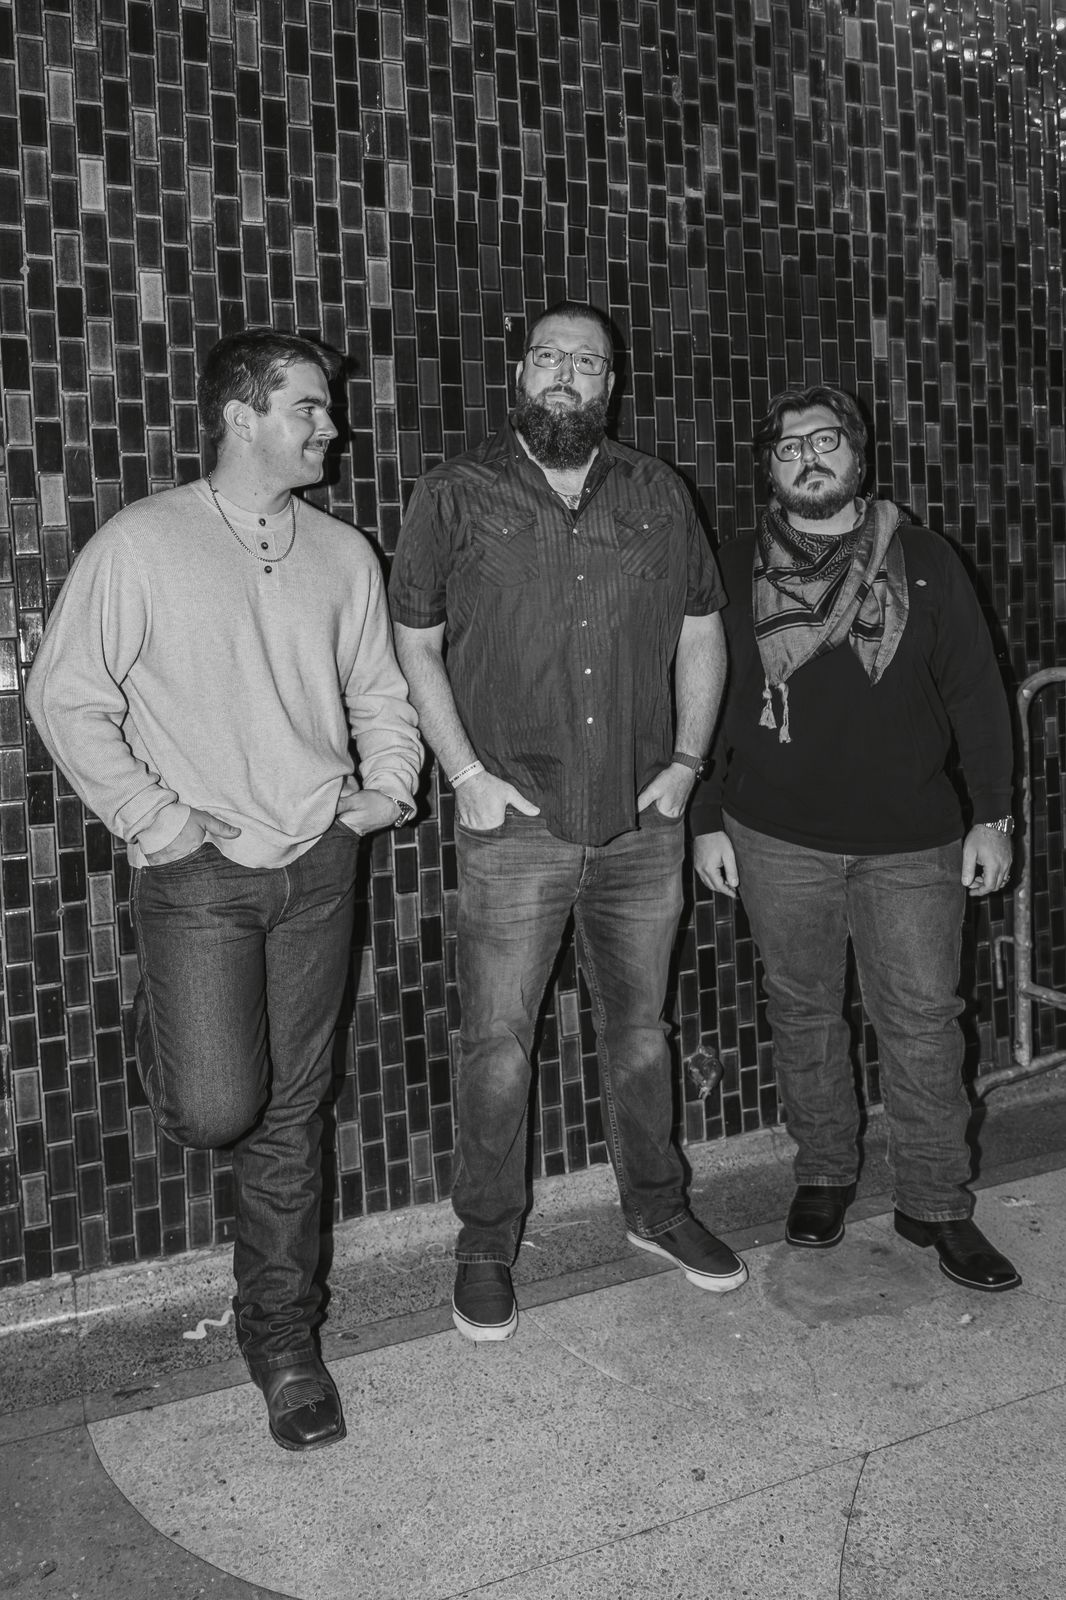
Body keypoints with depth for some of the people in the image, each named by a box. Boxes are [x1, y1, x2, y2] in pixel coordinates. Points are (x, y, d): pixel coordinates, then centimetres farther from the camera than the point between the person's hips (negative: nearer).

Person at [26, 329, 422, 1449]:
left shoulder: (342, 555, 7)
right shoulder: (141, 544, -6)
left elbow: (377, 694, 16)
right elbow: (66, 698, -5)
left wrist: (388, 786, 0)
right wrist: (153, 820, -11)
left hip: (317, 866, 3)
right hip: (197, 871, -3)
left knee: (290, 1113, 8)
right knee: (216, 1110, -10)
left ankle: (282, 1339, 24)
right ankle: (160, 1034, 28)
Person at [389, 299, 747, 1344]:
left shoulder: (656, 495, 9)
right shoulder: (455, 496, 1)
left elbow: (701, 636, 14)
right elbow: (414, 645, 2)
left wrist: (687, 760, 2)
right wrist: (466, 773, -8)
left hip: (643, 824, 3)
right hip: (514, 827, -3)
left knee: (639, 1029, 16)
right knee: (496, 1046, 2)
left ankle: (655, 1209, 35)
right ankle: (485, 1250, 19)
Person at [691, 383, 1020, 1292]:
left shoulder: (925, 562, 3)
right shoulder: (735, 571, 3)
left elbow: (976, 695, 4)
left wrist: (993, 816, 0)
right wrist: (707, 823, 3)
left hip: (912, 842, 0)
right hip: (779, 840, 1)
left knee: (922, 1022, 3)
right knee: (802, 1016, 11)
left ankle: (937, 1206, 18)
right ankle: (825, 1176, 30)